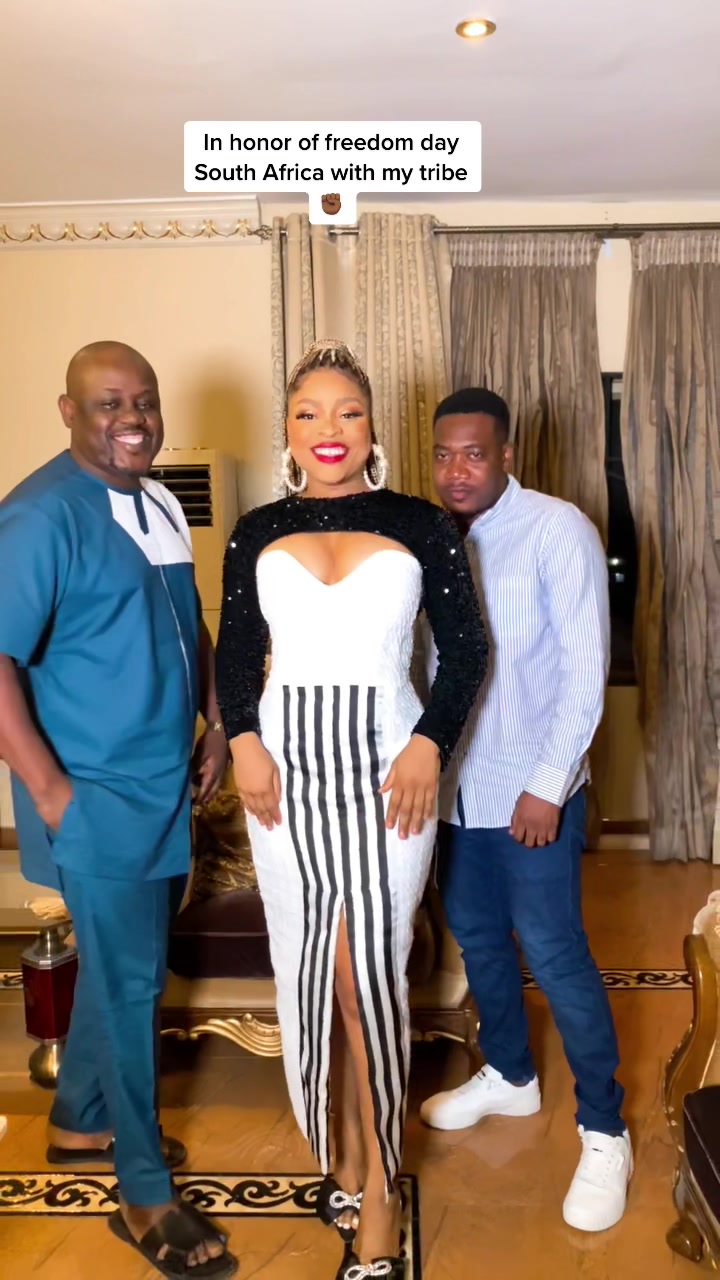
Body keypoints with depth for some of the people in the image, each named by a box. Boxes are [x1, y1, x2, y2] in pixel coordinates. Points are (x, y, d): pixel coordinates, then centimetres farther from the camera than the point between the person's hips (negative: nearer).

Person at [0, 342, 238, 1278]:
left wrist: (218, 724, 9)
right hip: (96, 796, -7)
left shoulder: (159, 503, 8)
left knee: (124, 967, 20)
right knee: (129, 981, 3)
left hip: (163, 784, 8)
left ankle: (80, 1122, 43)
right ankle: (145, 1195, 22)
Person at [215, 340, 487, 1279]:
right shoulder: (257, 533, 8)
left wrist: (430, 743, -9)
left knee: (367, 966, -3)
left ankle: (377, 1189, 12)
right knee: (309, 969, 8)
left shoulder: (422, 525, 1)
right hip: (288, 766, 3)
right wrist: (244, 741, -4)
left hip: (388, 763, -3)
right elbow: (236, 652, 11)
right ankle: (344, 1156, 27)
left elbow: (465, 647, 2)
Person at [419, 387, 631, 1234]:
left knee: (553, 955, -1)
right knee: (476, 938, 17)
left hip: (530, 787, -6)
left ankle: (603, 1133, 18)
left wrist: (547, 783, -17)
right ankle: (509, 1077, 40)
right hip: (454, 783, 6)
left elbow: (586, 668, -15)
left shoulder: (558, 531, -13)